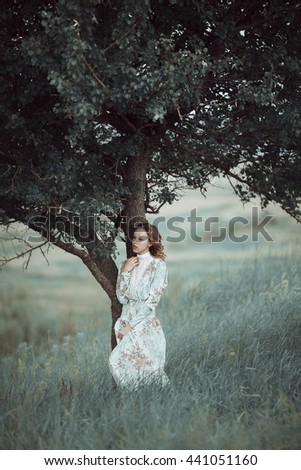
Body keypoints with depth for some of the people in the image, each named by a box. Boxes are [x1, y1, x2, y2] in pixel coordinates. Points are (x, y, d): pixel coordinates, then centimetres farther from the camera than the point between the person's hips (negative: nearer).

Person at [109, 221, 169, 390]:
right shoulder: (127, 264, 9)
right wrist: (125, 272, -7)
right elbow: (122, 298, 3)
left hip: (145, 324, -5)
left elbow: (151, 302, -11)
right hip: (125, 321, 5)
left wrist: (130, 325, -13)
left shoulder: (158, 266, -6)